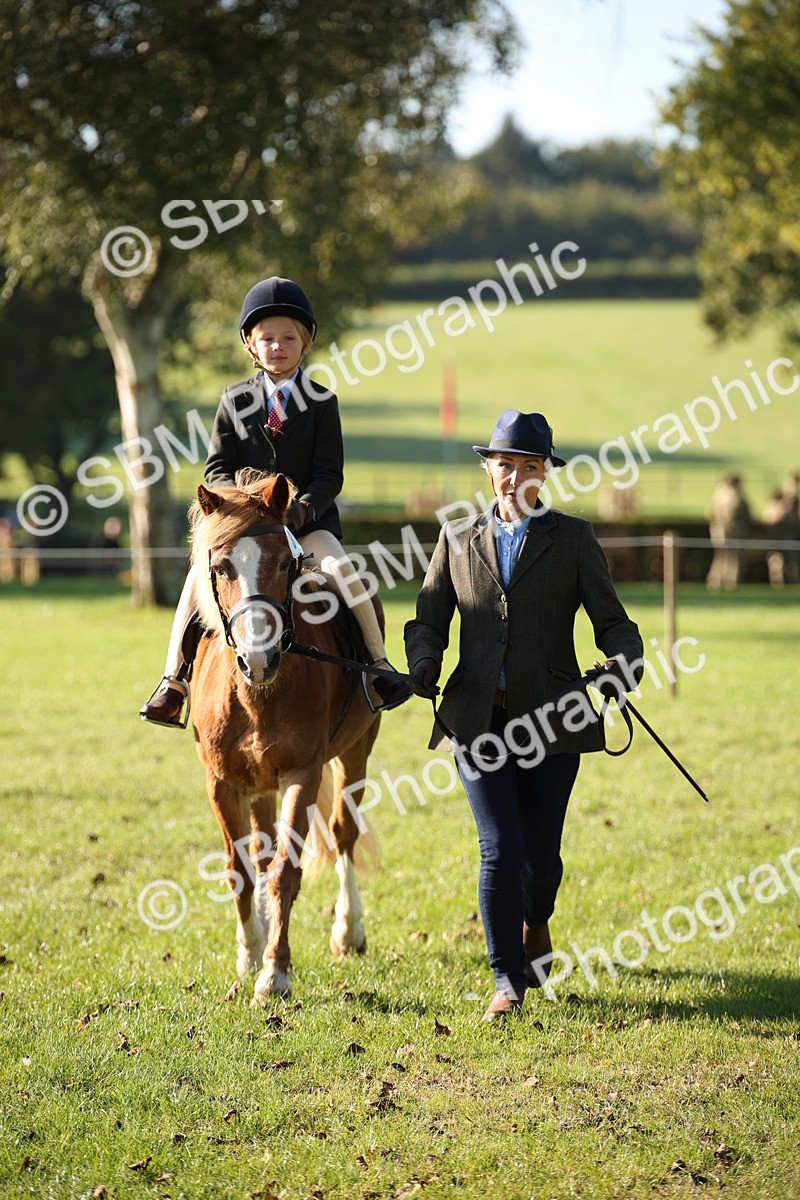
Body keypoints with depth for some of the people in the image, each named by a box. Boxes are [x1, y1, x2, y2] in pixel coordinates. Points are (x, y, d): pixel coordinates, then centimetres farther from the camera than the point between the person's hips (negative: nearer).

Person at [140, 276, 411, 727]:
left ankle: (379, 666, -12)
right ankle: (175, 679, -17)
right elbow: (217, 468, 3)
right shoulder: (235, 402, 6)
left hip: (308, 519, -1)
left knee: (342, 571, -27)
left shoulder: (322, 403, 0)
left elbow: (330, 475, -3)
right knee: (201, 574, -22)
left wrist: (303, 508, -22)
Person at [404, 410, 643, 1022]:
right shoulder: (458, 539, 8)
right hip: (479, 720, 0)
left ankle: (536, 920, 43)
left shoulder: (573, 539, 3)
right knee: (500, 849, -9)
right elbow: (429, 620, 10)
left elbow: (611, 621, 2)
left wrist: (623, 668, -19)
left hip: (551, 718, 0)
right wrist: (422, 669, -11)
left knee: (540, 852, 8)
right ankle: (509, 979, 3)